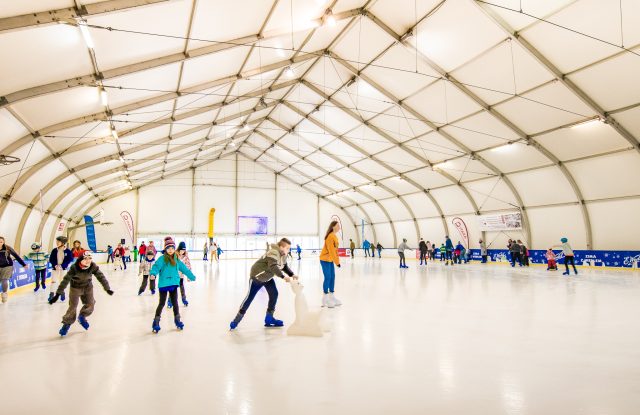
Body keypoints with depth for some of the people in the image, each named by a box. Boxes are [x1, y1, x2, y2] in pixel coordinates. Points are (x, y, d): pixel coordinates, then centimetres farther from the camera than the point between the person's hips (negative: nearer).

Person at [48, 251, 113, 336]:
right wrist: (58, 294, -28)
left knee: (90, 305, 5)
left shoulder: (93, 266, -23)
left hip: (88, 287, 3)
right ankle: (67, 324, 16)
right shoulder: (74, 267, -31)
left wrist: (107, 288, -17)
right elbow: (66, 280, -28)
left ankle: (82, 317, 33)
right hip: (75, 287, -3)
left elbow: (101, 277, -17)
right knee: (73, 306, -5)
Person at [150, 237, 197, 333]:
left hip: (174, 284, 5)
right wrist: (153, 273, -47)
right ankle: (156, 322, 16)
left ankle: (177, 320, 29)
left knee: (175, 303, 14)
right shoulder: (162, 259, -11)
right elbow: (156, 266, -26)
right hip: (164, 284, -5)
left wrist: (192, 276, 22)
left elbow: (184, 268, 15)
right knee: (162, 303, 2)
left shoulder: (177, 260, 6)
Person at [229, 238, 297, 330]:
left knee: (274, 294, -1)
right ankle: (236, 320, 9)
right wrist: (283, 276, -48)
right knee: (250, 297, -4)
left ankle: (269, 318, 11)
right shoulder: (273, 253, -33)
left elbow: (284, 266, 9)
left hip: (268, 277, 9)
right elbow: (273, 266, -45)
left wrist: (292, 275, -5)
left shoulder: (283, 255, -3)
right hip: (257, 276, -8)